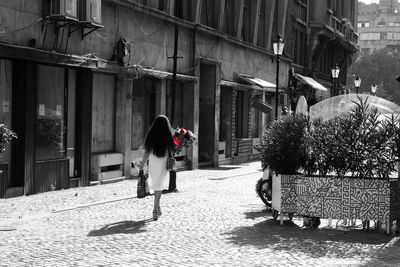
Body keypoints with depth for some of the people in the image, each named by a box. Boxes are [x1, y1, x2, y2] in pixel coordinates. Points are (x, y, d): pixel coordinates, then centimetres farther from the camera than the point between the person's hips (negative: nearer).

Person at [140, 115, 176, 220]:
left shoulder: (151, 136, -7)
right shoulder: (168, 137, -12)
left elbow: (147, 152, -5)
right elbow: (172, 151, -6)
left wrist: (142, 163, 7)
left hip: (153, 164, 2)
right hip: (163, 164, -2)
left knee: (156, 185, 18)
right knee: (159, 186, 5)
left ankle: (158, 208, 23)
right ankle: (155, 209, -4)